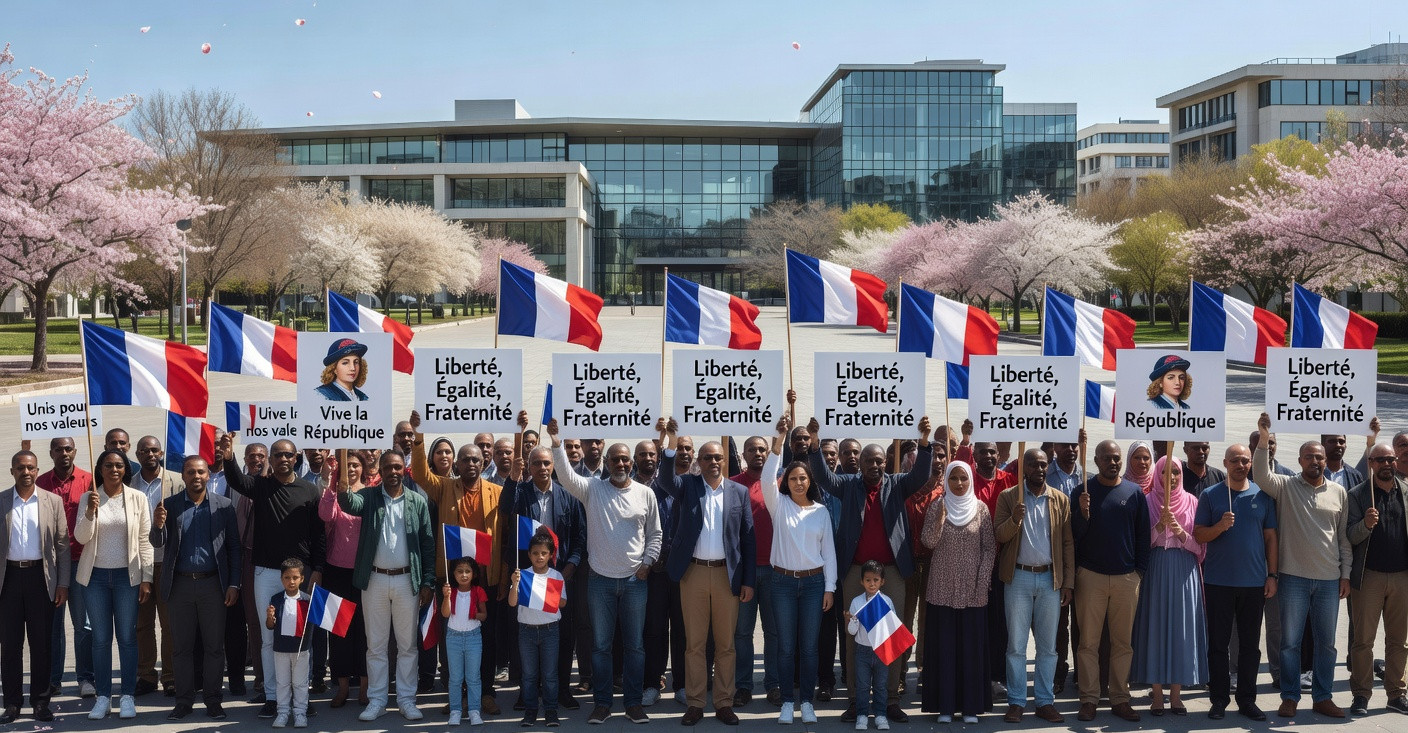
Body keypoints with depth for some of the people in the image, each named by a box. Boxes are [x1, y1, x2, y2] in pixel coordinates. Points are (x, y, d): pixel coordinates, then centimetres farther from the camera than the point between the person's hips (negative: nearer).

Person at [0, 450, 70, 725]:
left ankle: (40, 701, 14)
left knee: (41, 642, 5)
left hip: (40, 576, 0)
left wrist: (63, 584, -1)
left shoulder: (53, 501, 3)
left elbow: (62, 545, 4)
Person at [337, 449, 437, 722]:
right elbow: (350, 505, -21)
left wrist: (428, 582, -3)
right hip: (375, 580, 0)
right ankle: (376, 700, 16)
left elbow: (428, 544, 2)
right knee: (375, 644, 7)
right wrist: (342, 487, -43)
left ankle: (406, 699, 17)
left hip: (407, 580, 0)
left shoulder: (418, 502, 1)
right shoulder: (368, 497, 2)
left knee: (408, 644, 7)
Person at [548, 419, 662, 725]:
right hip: (601, 580, 0)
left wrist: (647, 563, -2)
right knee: (601, 645, 7)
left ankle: (633, 701, 18)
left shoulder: (645, 494, 3)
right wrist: (557, 444, -31)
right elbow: (566, 475, -17)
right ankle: (602, 703, 17)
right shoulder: (592, 489, 0)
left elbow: (655, 533, 9)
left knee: (634, 645, 7)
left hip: (635, 580, 0)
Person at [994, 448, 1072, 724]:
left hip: (1050, 578, 1)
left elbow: (1068, 543, 5)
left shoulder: (1060, 499, 6)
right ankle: (1016, 702, 9)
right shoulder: (1008, 497, 3)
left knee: (1048, 646, 7)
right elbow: (998, 536, -3)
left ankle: (1045, 701, 15)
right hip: (1019, 577, -1)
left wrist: (1068, 582, 0)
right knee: (1016, 645, 2)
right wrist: (1014, 519, -23)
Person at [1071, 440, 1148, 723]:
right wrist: (1083, 513, -20)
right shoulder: (1083, 491, 1)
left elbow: (1143, 533, 9)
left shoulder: (1134, 492, 5)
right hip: (1090, 575, -1)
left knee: (1123, 642, 6)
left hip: (1127, 577, 2)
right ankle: (1089, 699, 6)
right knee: (1089, 641, 0)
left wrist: (1140, 569, 3)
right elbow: (1074, 534, -2)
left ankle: (1120, 699, 14)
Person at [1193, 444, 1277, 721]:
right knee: (1218, 643, 4)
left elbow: (1271, 537, 7)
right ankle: (1219, 699, 11)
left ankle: (1247, 700, 16)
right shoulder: (1210, 495, 2)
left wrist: (1272, 575, 2)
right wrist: (1220, 526, -18)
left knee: (1250, 644, 7)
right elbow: (1198, 535, 1)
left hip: (1254, 581, 1)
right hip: (1218, 581, -1)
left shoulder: (1262, 495, 6)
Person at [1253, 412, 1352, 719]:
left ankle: (1322, 697, 20)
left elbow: (1344, 536, 10)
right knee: (1290, 641, 3)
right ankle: (1290, 697, 13)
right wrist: (1264, 439, -31)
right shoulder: (1285, 486, 0)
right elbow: (1261, 475, -20)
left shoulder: (1339, 492, 7)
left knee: (1326, 643, 9)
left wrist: (1346, 573, 7)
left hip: (1330, 579, 2)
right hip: (1294, 578, -2)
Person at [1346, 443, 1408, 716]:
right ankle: (1361, 695, 6)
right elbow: (1350, 537, -5)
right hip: (1369, 577, -2)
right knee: (1363, 640, 0)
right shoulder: (1357, 495, 1)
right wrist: (1366, 524, -24)